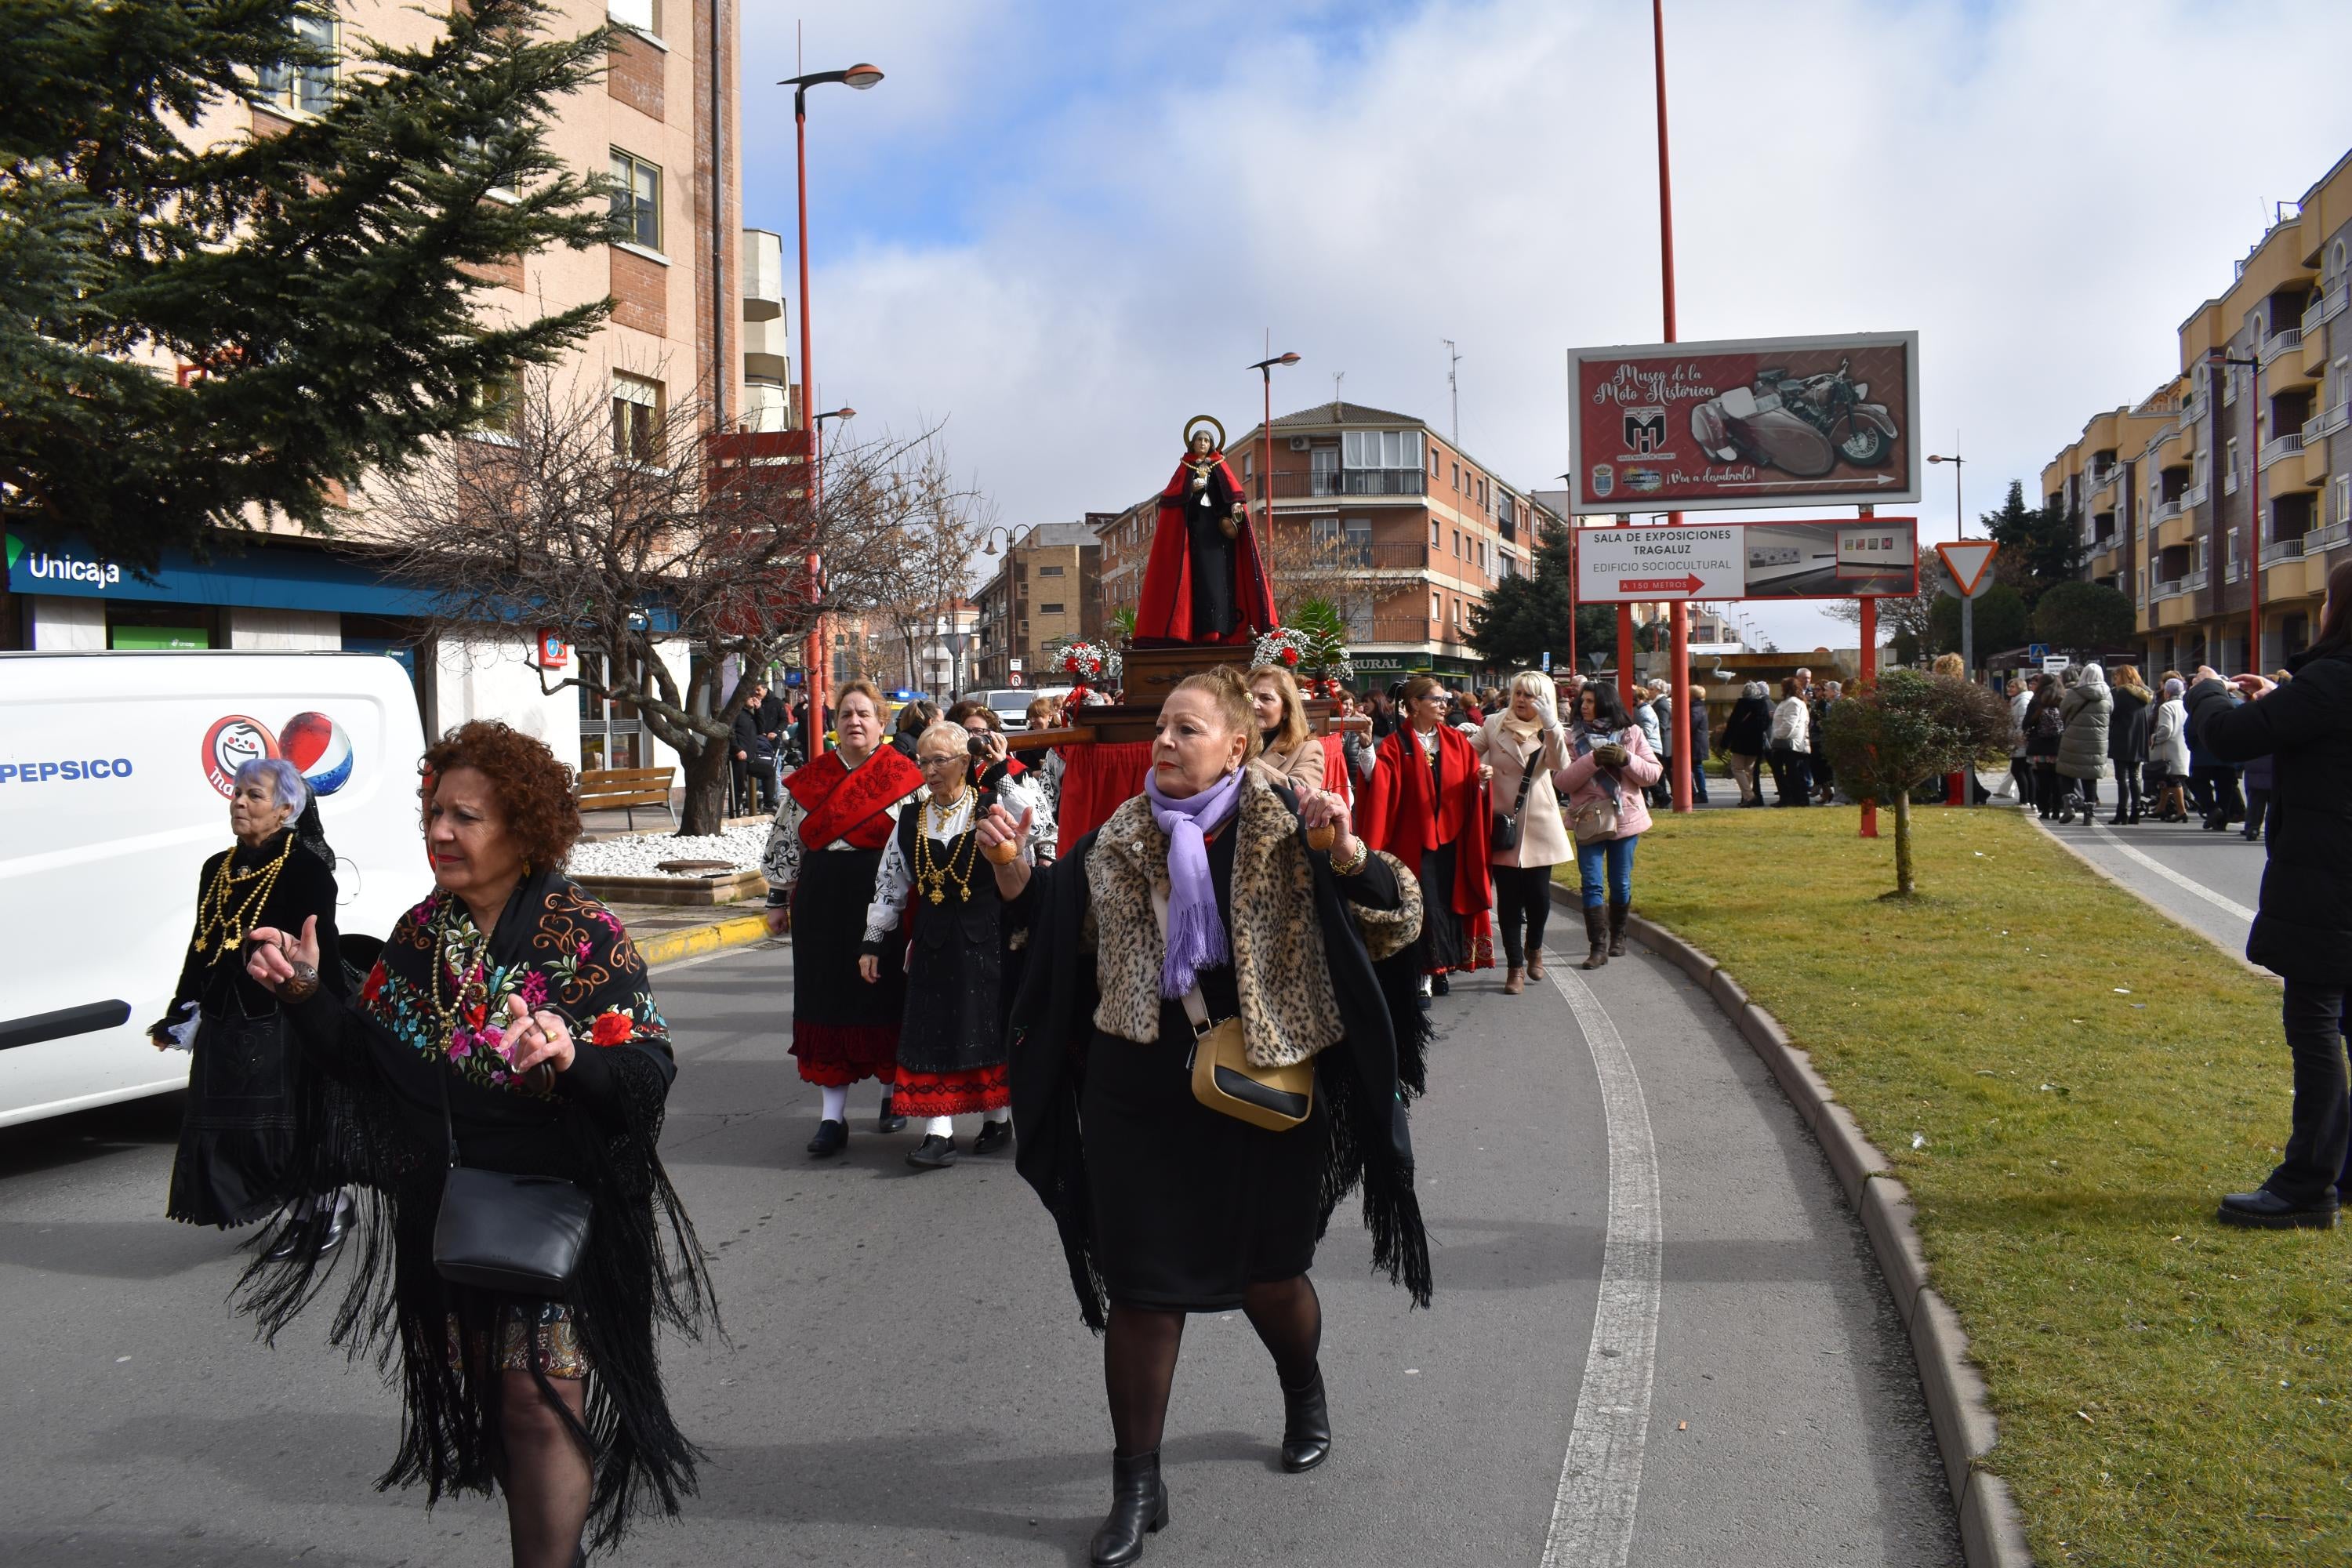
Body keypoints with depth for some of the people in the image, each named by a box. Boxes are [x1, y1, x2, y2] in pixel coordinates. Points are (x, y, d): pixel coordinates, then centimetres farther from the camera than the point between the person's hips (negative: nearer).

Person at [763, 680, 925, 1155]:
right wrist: (778, 900, 11)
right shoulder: (811, 778, 7)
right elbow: (785, 841, 13)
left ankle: (892, 1094, 27)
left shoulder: (904, 776, -2)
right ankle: (832, 1117, 5)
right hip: (823, 904, 3)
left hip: (885, 902, -3)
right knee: (827, 1004, 2)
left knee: (886, 999, 6)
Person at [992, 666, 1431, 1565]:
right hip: (1139, 1094, 2)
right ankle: (1136, 1488, 18)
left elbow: (1395, 917, -10)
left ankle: (1305, 1394, 49)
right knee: (1139, 1285, 4)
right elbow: (1054, 923, 14)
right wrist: (1010, 865, -4)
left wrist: (1344, 849, -27)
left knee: (1267, 1272, 16)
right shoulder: (1120, 841, 2)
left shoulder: (1287, 833, -5)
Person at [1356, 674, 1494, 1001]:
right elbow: (1381, 791, -17)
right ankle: (1427, 972, 4)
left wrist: (1481, 779, -15)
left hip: (1452, 838, 4)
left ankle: (1441, 965, 21)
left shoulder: (1457, 741, 9)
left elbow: (1471, 789, 6)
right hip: (1414, 840, -4)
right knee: (1426, 906, -5)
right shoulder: (1396, 746, -3)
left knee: (1451, 900, 8)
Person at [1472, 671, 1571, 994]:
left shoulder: (1549, 732, 4)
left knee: (1538, 893, 1)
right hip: (1502, 822, 0)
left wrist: (1551, 725, -29)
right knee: (1508, 897, 0)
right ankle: (1515, 966, 9)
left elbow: (1560, 765, -16)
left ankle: (1534, 947, 30)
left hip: (1538, 824, 0)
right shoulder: (1494, 725, 5)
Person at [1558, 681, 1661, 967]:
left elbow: (1653, 773, 0)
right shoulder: (1573, 738, 0)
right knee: (1592, 884, -7)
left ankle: (1617, 937, 29)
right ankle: (1598, 947, -7)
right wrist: (1593, 760, -21)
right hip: (1589, 820, -1)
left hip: (1625, 818, 1)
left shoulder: (1631, 733, 3)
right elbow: (1562, 781, -10)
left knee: (1620, 884, 10)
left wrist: (1626, 759, -16)